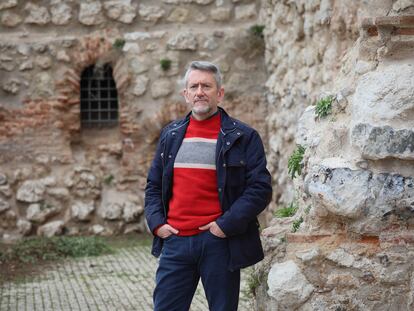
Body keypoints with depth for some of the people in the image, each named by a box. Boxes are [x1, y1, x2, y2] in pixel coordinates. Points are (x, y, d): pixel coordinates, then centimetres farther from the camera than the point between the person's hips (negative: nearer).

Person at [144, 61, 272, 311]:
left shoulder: (243, 137, 0)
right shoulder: (170, 135, 13)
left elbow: (261, 188, -7)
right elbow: (154, 184, 18)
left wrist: (226, 225, -14)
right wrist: (157, 223, 2)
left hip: (219, 242, -3)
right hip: (175, 240, 3)